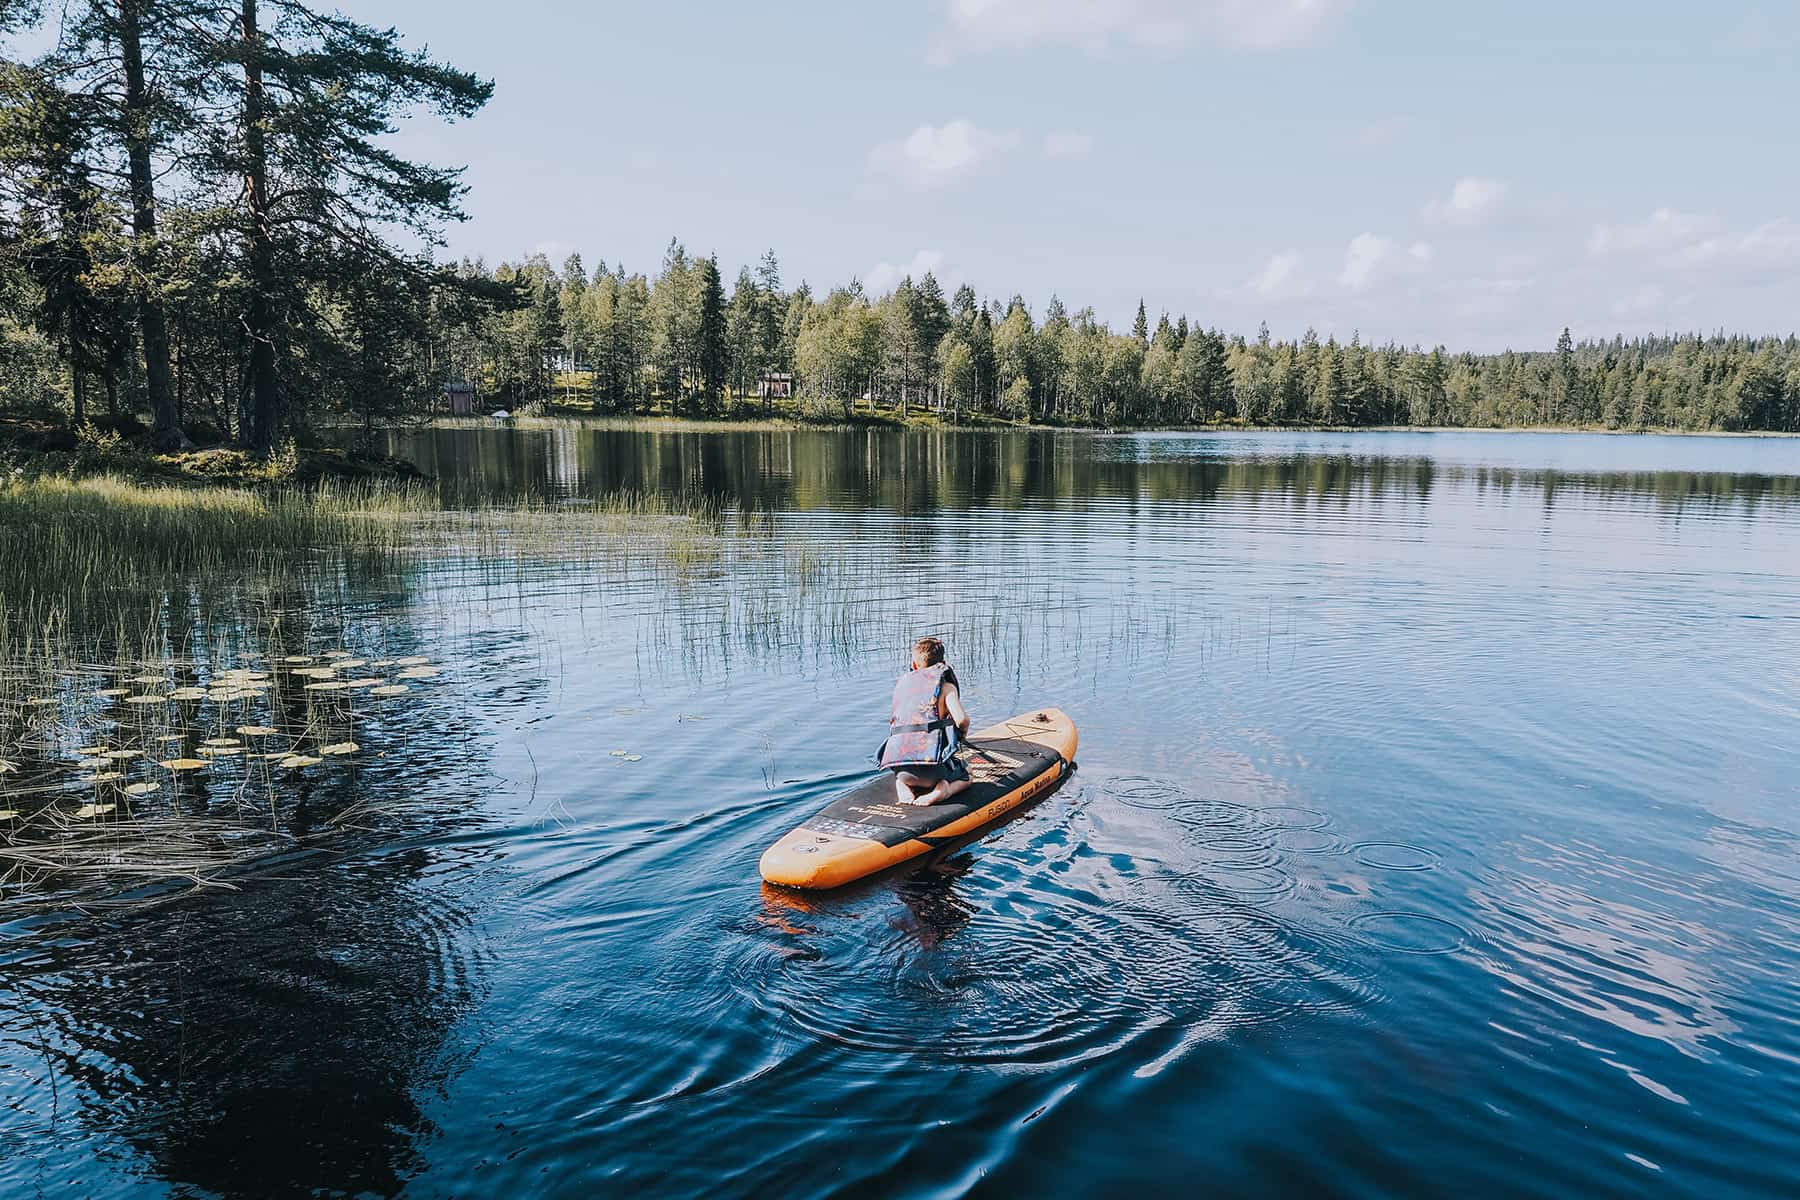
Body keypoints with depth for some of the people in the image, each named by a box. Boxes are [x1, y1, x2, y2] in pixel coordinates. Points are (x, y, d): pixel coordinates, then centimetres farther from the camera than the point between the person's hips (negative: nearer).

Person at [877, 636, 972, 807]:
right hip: (930, 759, -5)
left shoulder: (902, 683, 17)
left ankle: (903, 785, 8)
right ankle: (943, 789, -4)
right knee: (964, 777, 27)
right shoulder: (945, 685, 2)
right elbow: (961, 718, -13)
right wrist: (963, 732, 12)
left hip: (897, 765, 5)